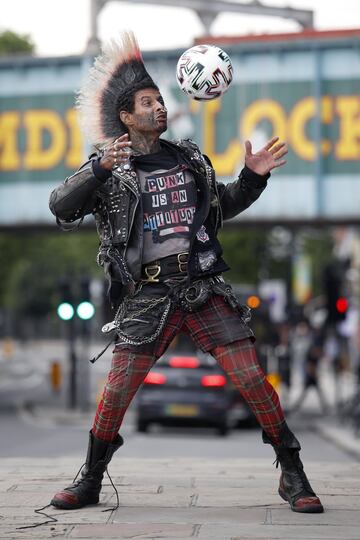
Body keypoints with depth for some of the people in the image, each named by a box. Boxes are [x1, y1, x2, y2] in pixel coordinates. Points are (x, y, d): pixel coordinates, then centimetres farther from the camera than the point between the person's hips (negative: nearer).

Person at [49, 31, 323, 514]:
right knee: (118, 389, -6)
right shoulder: (108, 169, 4)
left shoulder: (190, 158, 16)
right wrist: (101, 169, -23)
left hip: (206, 289, 2)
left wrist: (253, 177, 13)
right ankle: (90, 481, 13)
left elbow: (223, 207, 29)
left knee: (252, 378, -6)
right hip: (147, 296, -2)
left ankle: (293, 478, 3)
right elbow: (60, 208, -10)